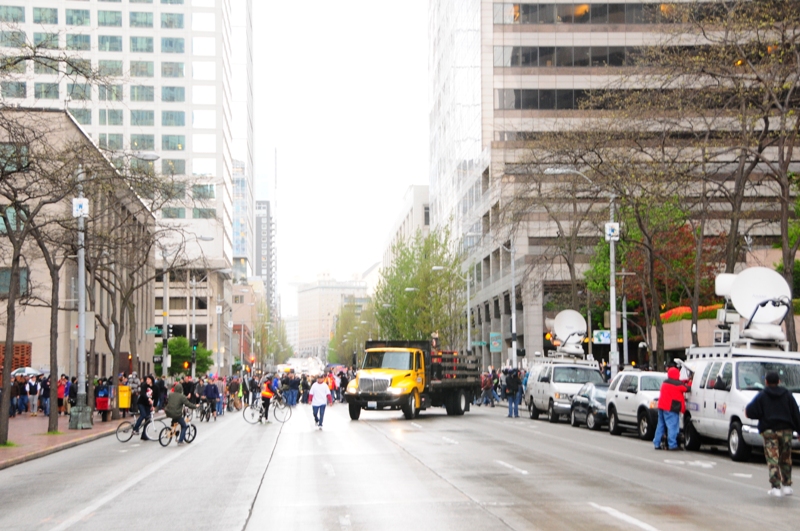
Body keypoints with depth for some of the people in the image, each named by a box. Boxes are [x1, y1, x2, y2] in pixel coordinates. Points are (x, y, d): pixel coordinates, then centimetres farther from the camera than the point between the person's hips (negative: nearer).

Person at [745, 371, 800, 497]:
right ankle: (787, 486, 14)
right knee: (785, 460, 14)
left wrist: (746, 410, 17)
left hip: (769, 431, -3)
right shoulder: (787, 394, 9)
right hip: (785, 430, 3)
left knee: (772, 460, -4)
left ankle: (776, 487, -12)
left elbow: (750, 412, -6)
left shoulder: (762, 396, 0)